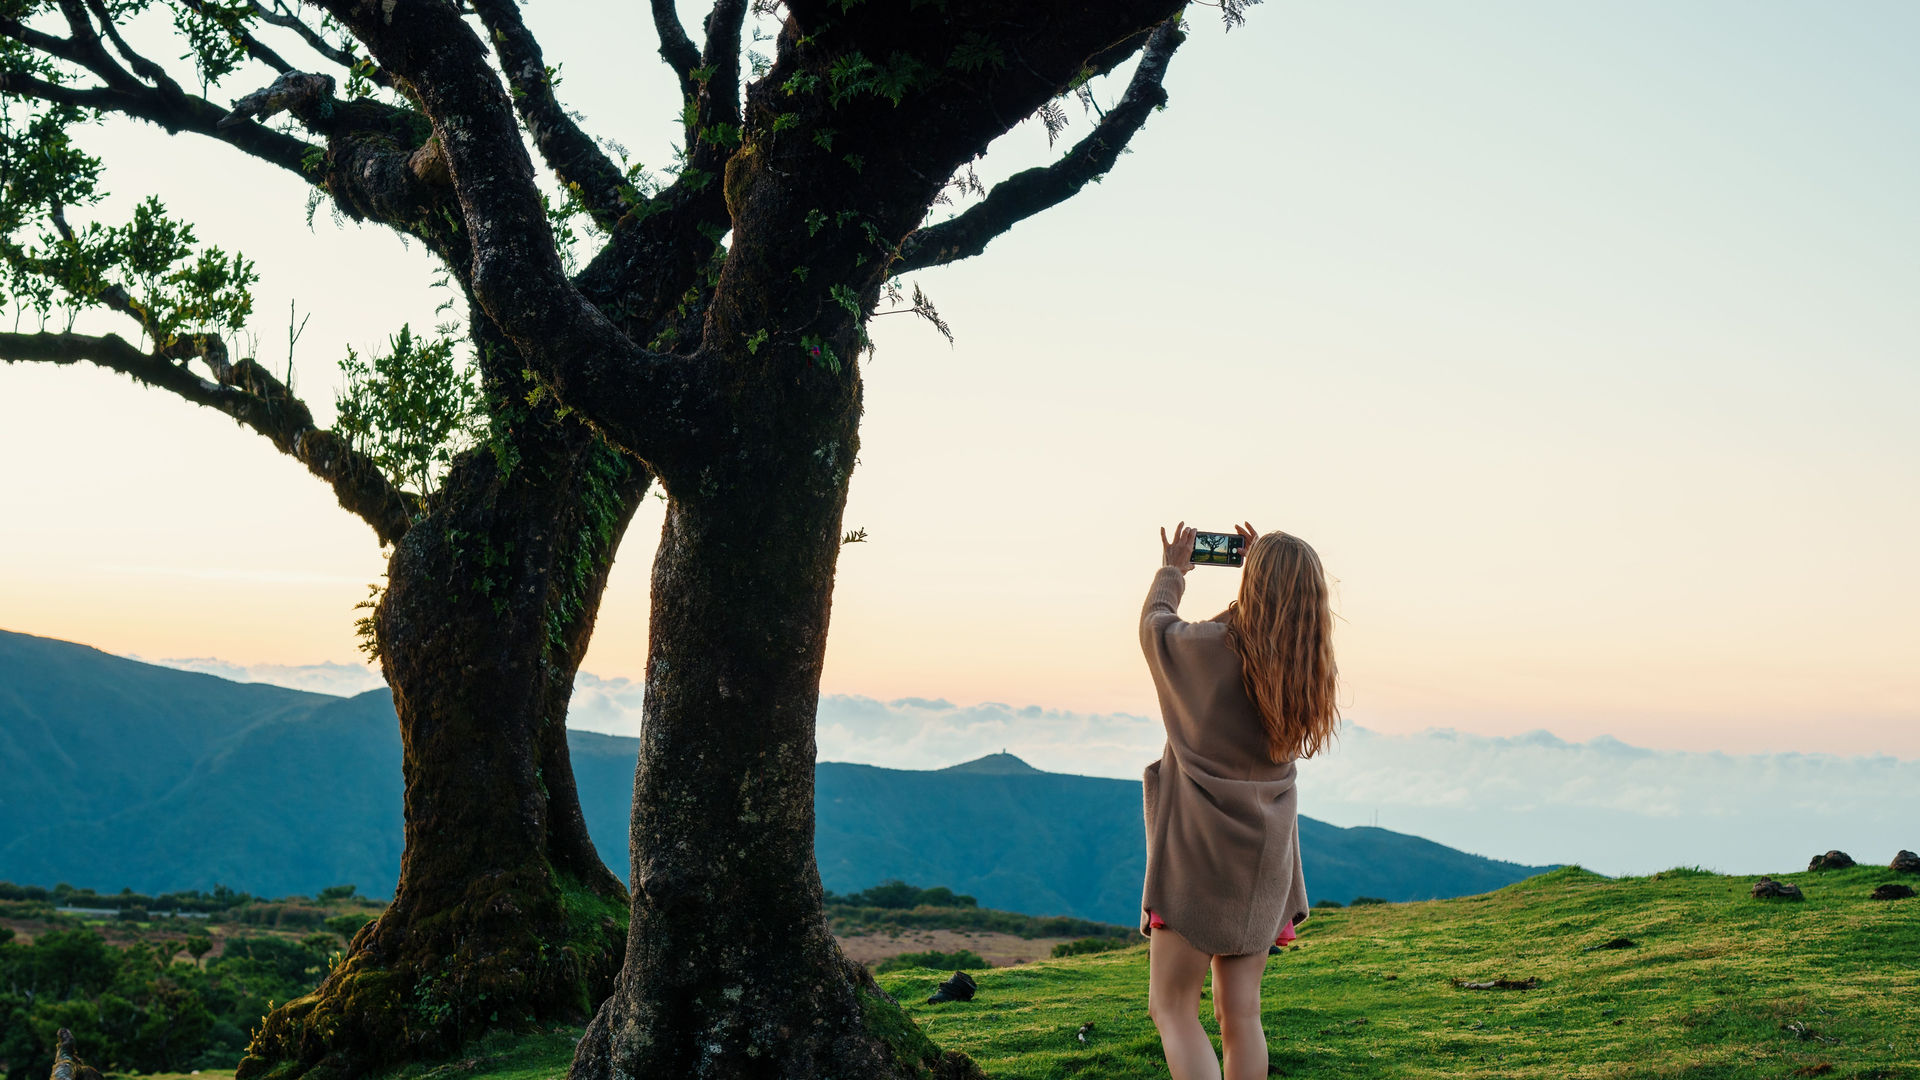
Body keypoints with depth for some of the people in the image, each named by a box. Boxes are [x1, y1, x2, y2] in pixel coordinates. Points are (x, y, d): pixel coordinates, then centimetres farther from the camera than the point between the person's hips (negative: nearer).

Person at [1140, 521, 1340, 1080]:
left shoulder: (1207, 646, -18)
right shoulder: (1303, 662, -3)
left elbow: (1153, 625, 4)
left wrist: (1171, 572, 21)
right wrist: (1268, 565, 24)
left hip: (1198, 850, -5)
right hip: (1262, 861, 6)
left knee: (1172, 1007, 1)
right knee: (1240, 1014, 11)